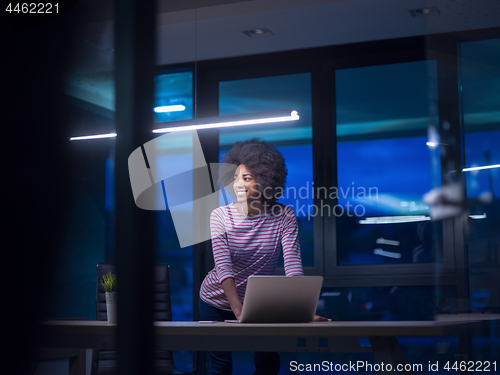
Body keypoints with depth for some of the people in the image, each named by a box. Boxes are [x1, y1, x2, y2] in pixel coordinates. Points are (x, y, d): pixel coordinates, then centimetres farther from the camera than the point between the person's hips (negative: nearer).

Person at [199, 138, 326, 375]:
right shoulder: (220, 216, -16)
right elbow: (223, 267, -26)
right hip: (218, 302, -1)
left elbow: (293, 264, -22)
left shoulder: (283, 217, -14)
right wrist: (239, 311, -39)